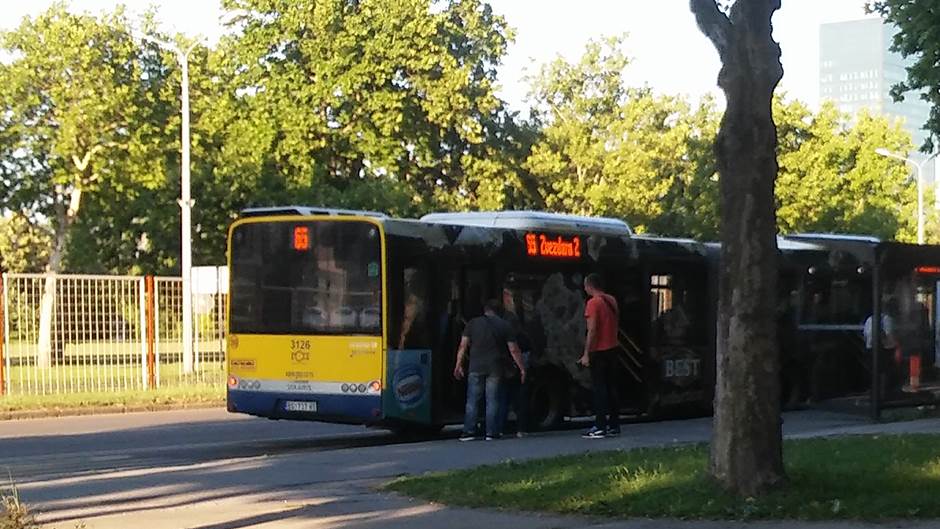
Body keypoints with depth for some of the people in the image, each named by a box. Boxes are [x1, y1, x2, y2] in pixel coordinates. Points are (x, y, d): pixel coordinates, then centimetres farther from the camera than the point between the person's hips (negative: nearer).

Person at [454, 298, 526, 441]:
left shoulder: (473, 323, 5)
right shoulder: (504, 325, 4)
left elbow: (463, 346, -1)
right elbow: (514, 350, 0)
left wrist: (458, 365, 2)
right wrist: (522, 368, 5)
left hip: (476, 367, 0)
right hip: (496, 368, 0)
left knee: (472, 400, 3)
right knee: (492, 400, 4)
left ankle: (469, 431, -1)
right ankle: (492, 432, 2)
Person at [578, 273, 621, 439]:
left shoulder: (593, 303, -15)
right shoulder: (611, 300, 10)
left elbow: (592, 330, -19)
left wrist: (586, 354, -17)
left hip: (599, 351, -8)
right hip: (612, 349, 8)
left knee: (599, 389, -6)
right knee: (611, 387, 13)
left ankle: (600, 427, -7)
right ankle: (614, 425, 16)